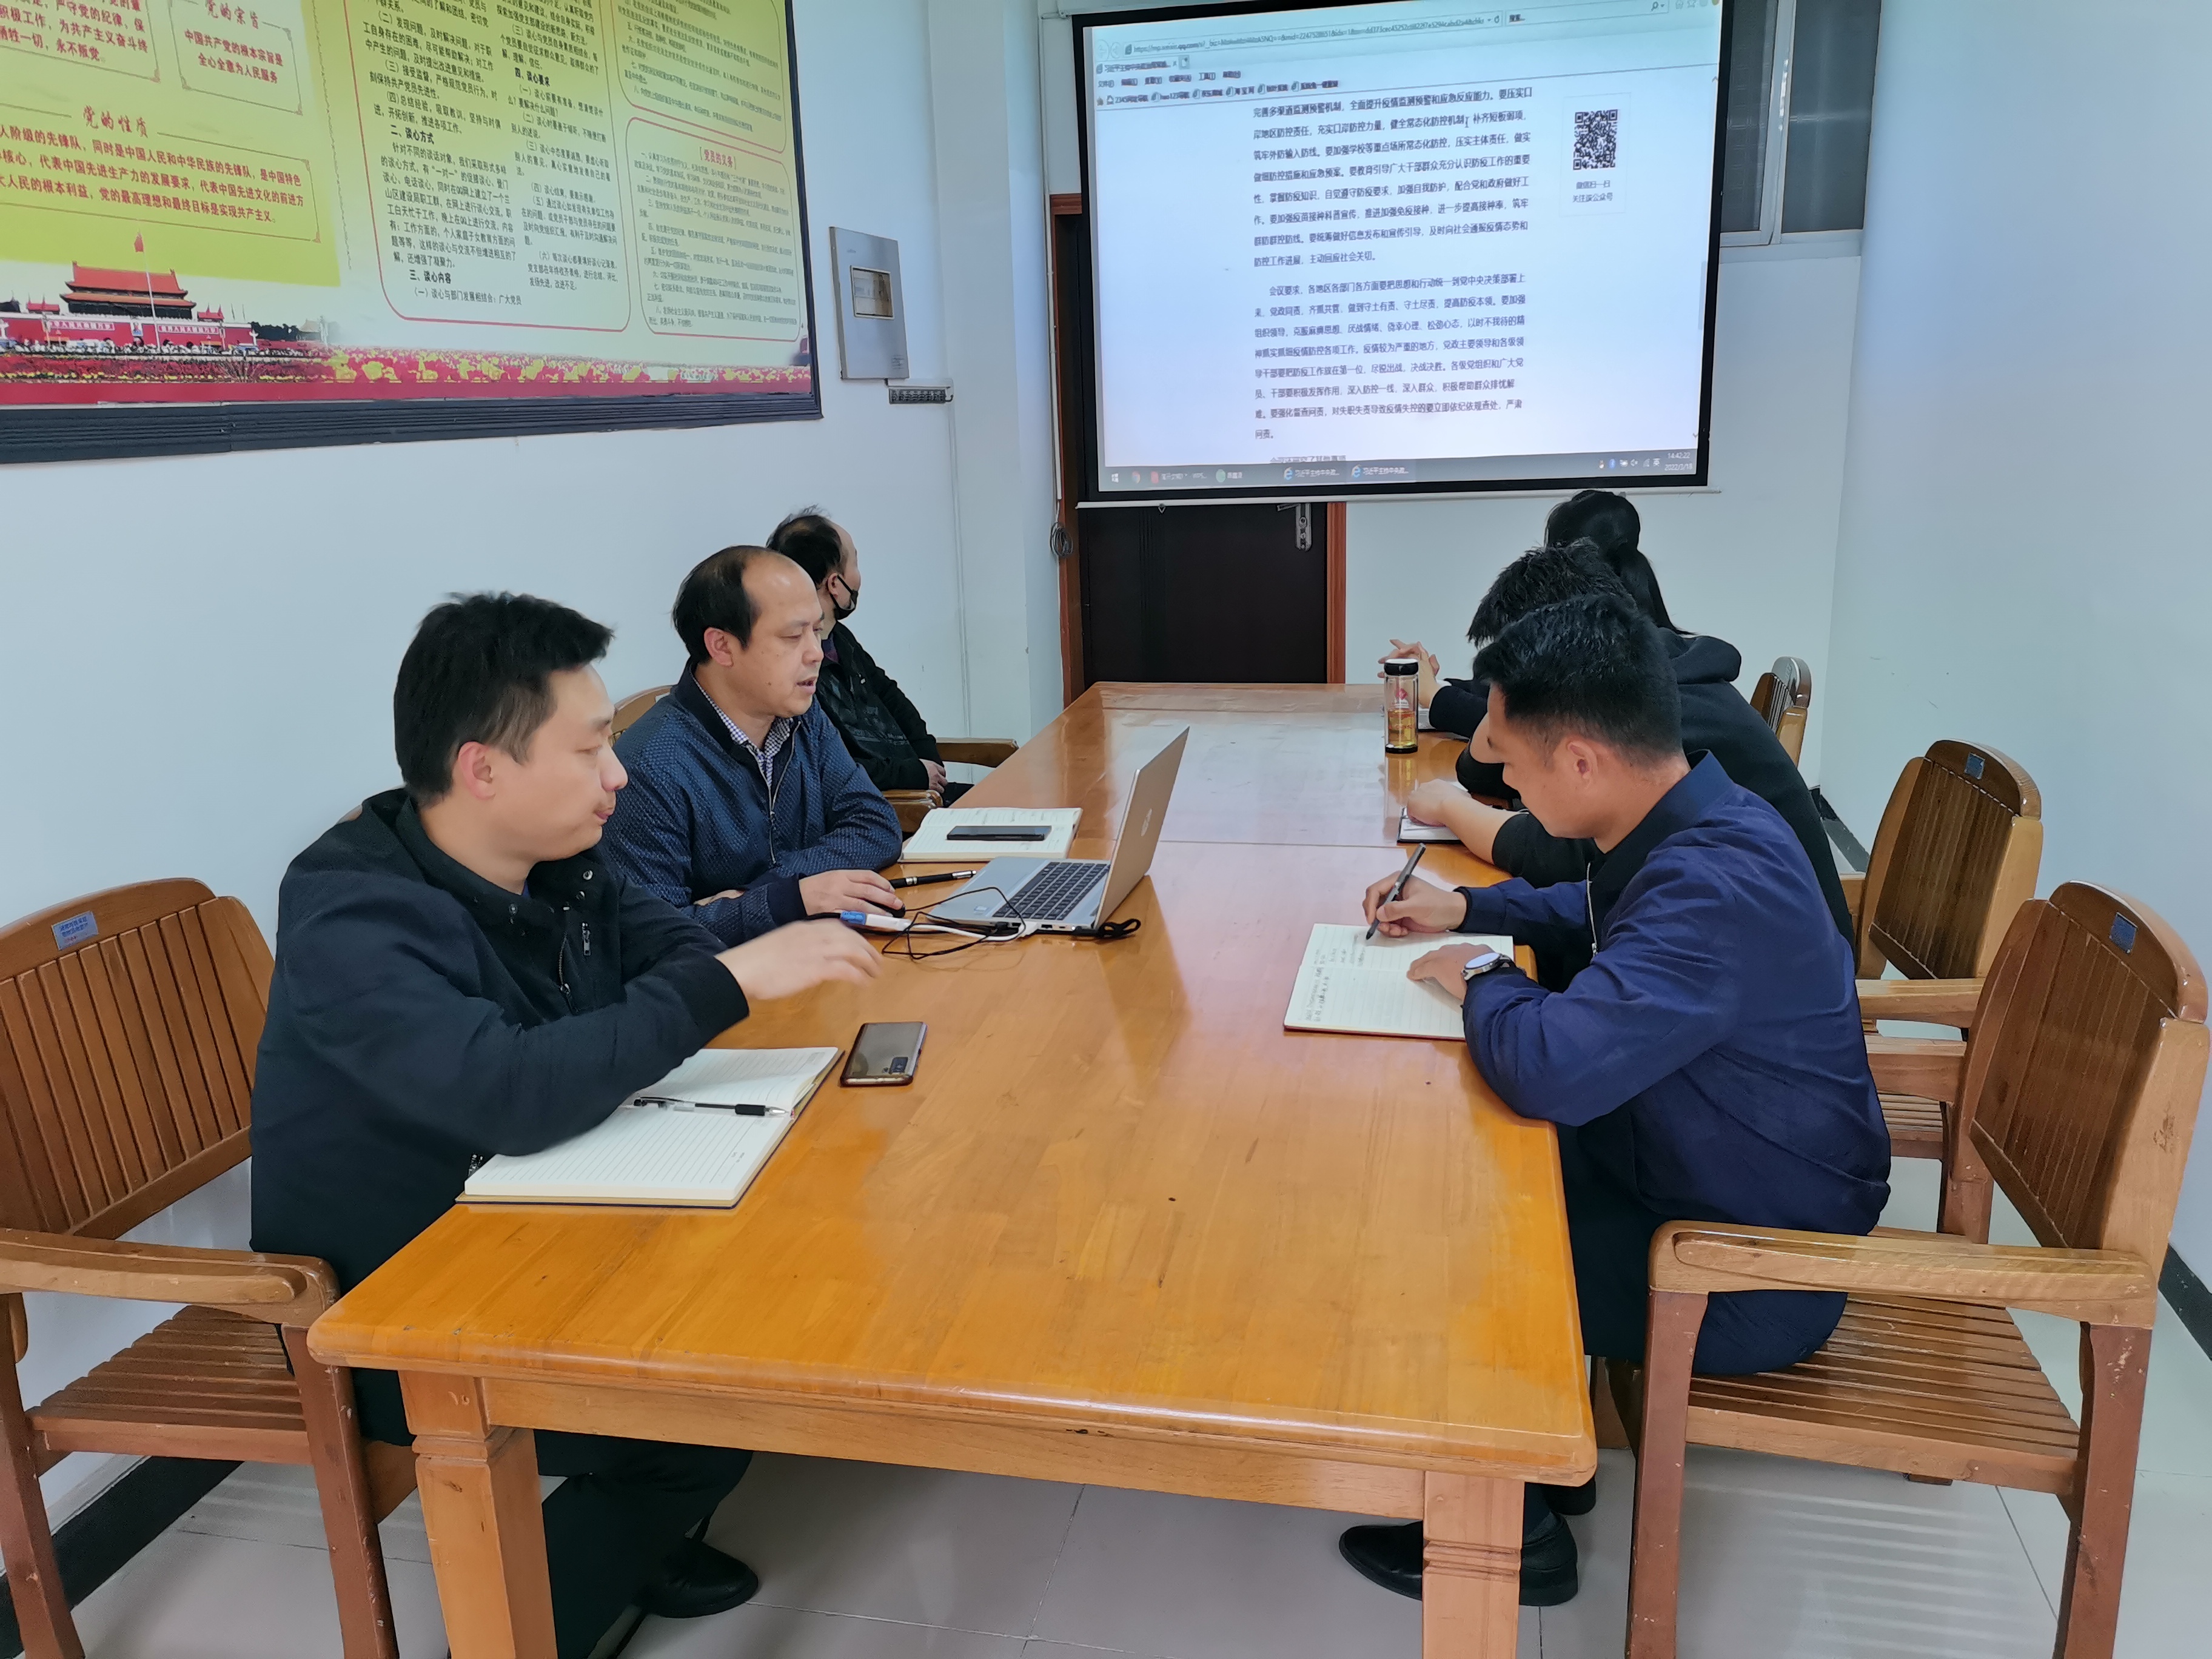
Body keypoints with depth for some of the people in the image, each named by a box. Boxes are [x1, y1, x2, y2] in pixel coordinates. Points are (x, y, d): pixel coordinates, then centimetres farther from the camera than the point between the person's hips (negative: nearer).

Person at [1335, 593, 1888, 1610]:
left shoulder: (1718, 885, -34)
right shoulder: (1692, 823, -3)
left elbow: (1554, 1068, -43)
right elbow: (1600, 911, 21)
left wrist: (1478, 980, -21)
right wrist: (1465, 908, 7)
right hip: (1683, 1163, 9)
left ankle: (1511, 1536, 17)